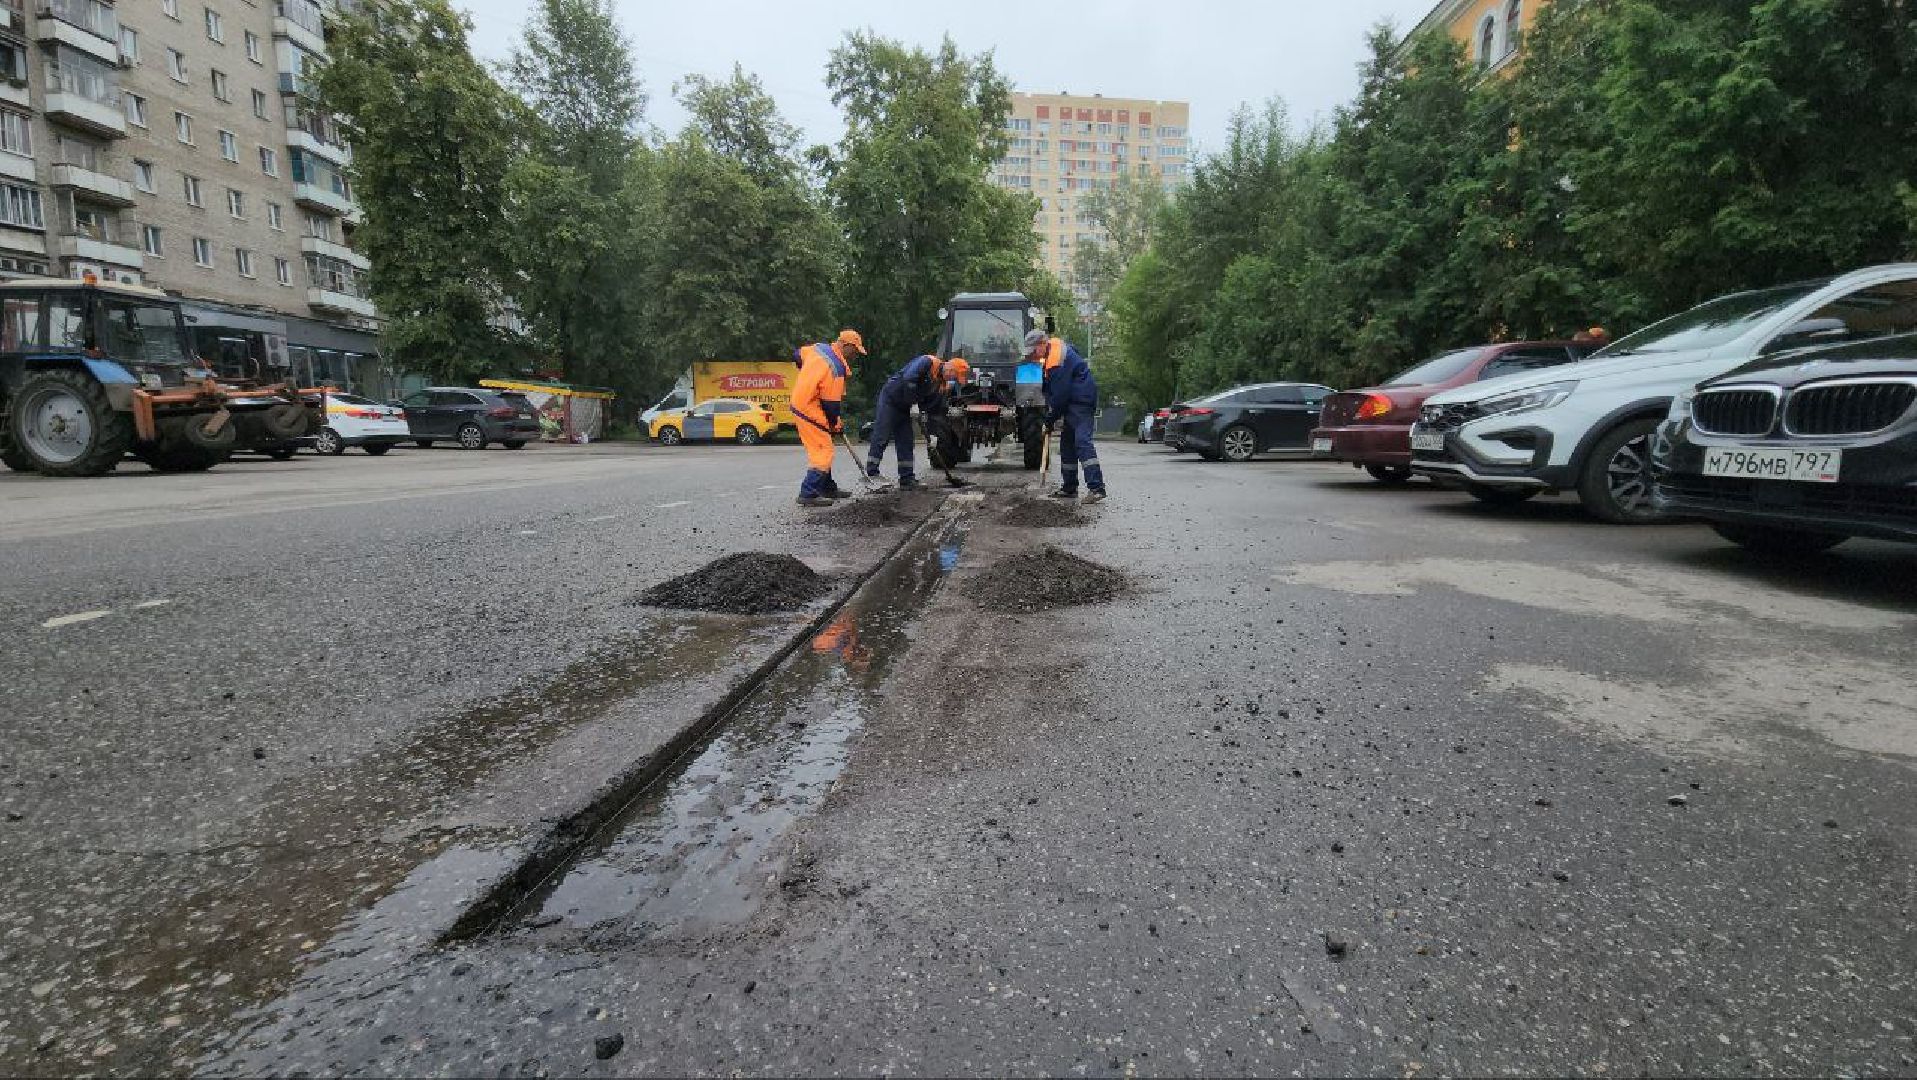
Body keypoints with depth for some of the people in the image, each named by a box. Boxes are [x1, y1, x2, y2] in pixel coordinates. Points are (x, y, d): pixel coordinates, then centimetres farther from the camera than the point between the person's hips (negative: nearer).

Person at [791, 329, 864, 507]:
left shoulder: (819, 347, 4)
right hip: (810, 411, -10)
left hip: (799, 403, 10)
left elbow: (797, 355, 21)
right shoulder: (835, 369, -22)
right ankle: (808, 494, -12)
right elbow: (831, 402, -17)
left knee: (821, 450, 17)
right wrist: (836, 424, -4)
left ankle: (827, 487, 25)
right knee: (824, 451, -9)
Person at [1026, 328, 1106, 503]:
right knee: (1067, 443, 12)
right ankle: (1070, 488, 19)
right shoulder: (1055, 347, 12)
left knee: (1082, 441, -20)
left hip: (1081, 401, -11)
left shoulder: (1057, 360, -21)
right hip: (1073, 401, 11)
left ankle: (1097, 487, -27)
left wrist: (1049, 422, -11)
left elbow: (1060, 395, -20)